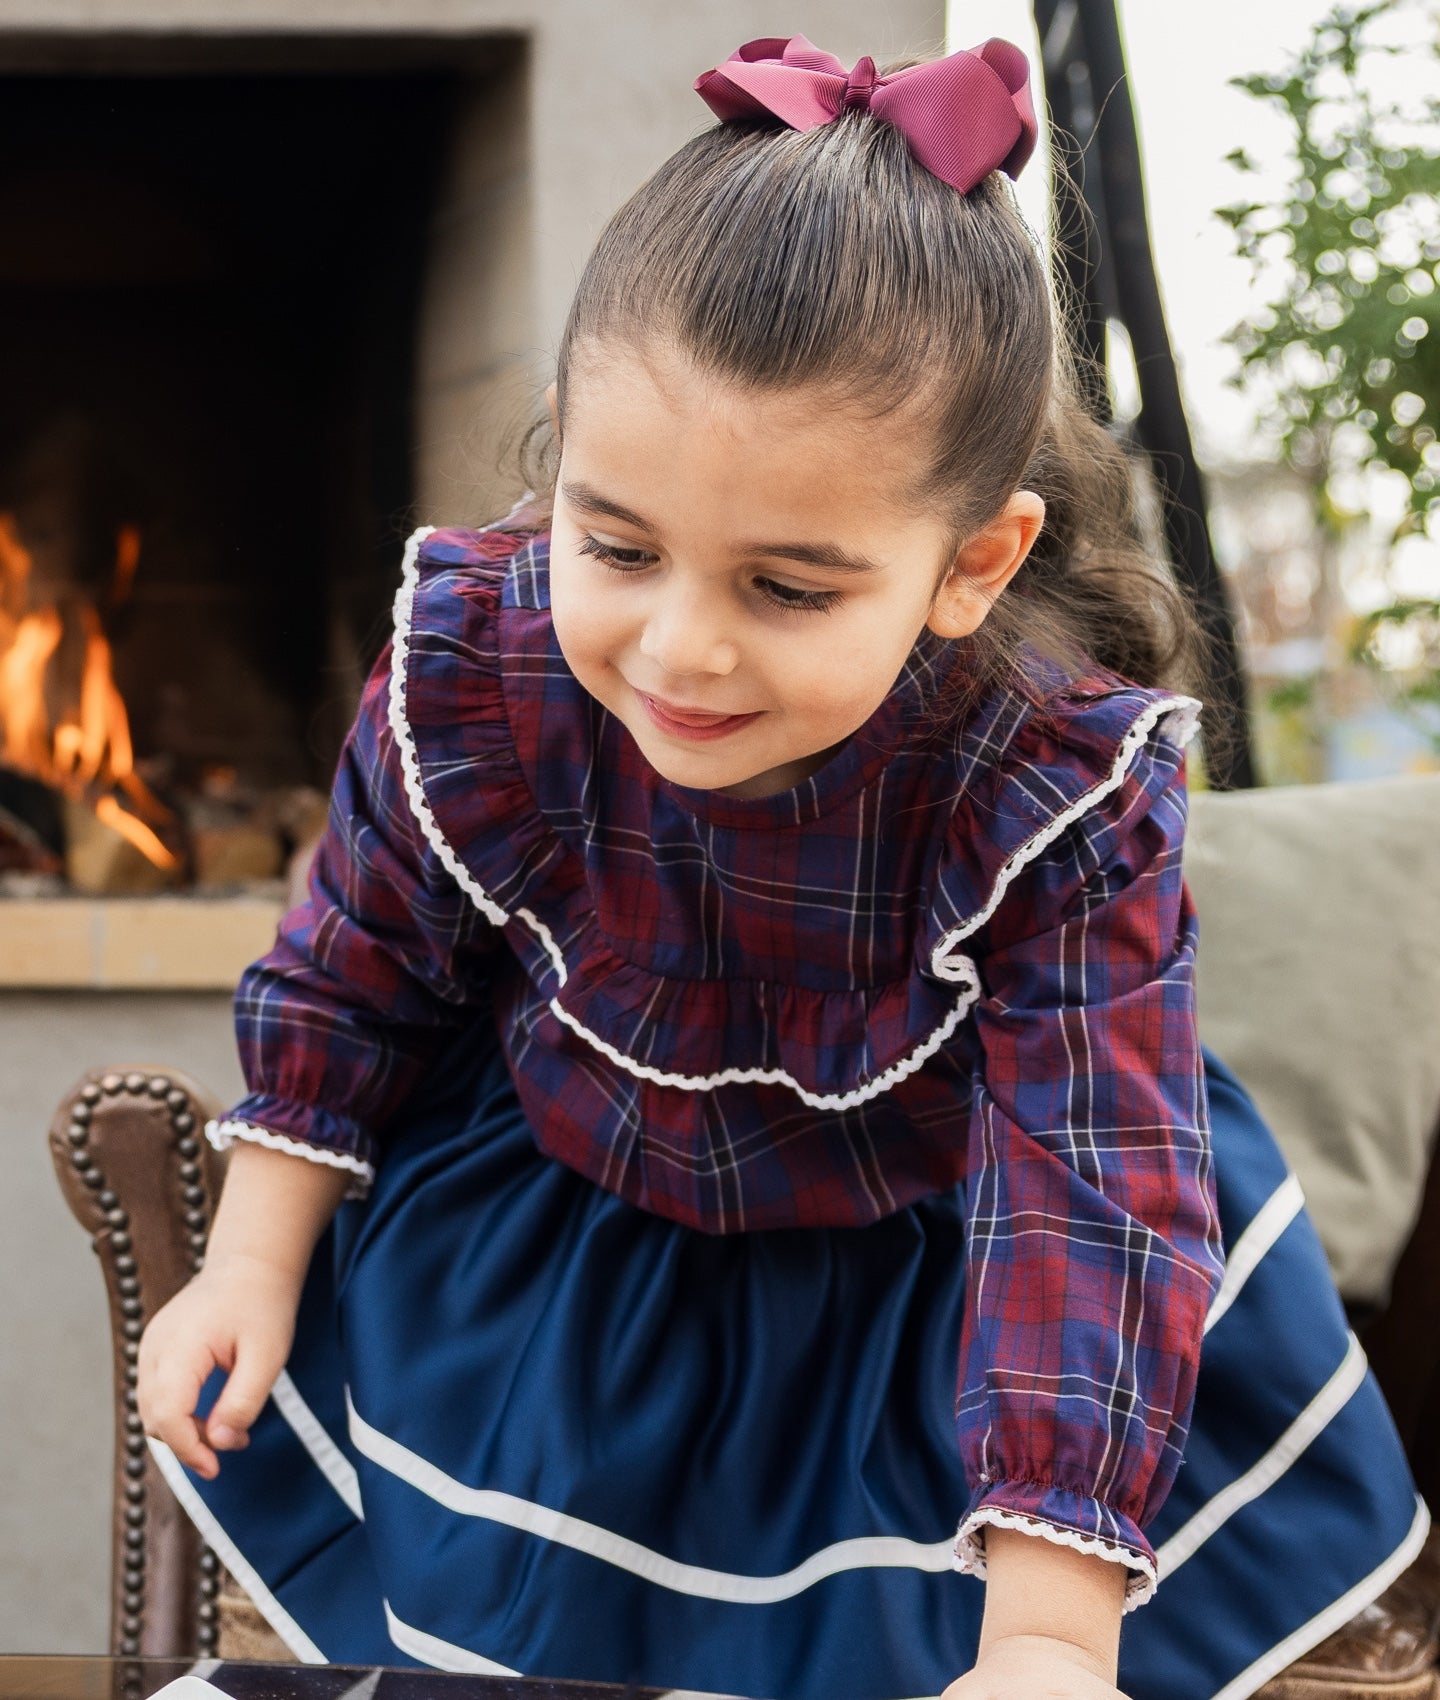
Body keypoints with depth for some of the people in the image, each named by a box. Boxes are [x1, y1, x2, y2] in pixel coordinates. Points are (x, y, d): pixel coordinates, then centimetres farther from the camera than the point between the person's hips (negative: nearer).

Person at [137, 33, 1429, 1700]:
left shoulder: (1061, 784, -34)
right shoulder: (472, 668, -26)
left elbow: (1088, 1188, -33)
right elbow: (356, 973, -6)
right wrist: (254, 1264, -2)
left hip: (925, 1242, -1)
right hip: (552, 1211, 2)